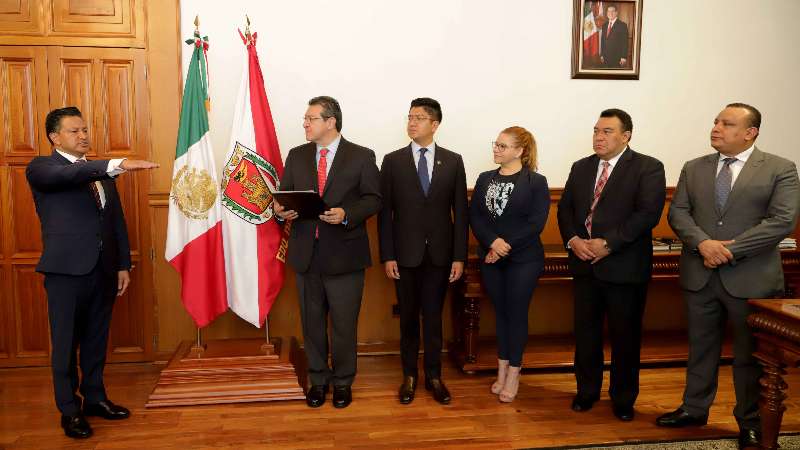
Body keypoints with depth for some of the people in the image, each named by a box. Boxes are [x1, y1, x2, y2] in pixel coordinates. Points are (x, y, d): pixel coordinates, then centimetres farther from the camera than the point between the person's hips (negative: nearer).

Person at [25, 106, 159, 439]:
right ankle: (69, 411, 18)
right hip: (66, 271, -5)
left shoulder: (100, 172, 14)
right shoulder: (41, 168, -3)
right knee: (66, 344, 6)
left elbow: (117, 220, 15)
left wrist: (123, 265, 11)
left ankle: (94, 398, 31)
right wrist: (118, 165, -39)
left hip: (103, 271, 6)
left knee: (96, 340, 16)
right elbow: (69, 174, -27)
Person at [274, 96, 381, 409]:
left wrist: (347, 214, -21)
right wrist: (281, 210, -13)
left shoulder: (361, 157, -3)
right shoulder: (297, 156, 8)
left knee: (344, 324, 7)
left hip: (344, 254, -3)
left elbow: (373, 199, -4)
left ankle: (343, 381, 26)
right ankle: (318, 379, 30)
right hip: (306, 254, 4)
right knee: (312, 322, 13)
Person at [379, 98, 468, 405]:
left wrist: (459, 256, -3)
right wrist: (387, 256, -6)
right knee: (408, 317, 10)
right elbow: (385, 212, -1)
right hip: (406, 253, 0)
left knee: (434, 317, 9)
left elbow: (460, 212, 2)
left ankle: (434, 376, 23)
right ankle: (409, 375, 24)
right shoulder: (392, 161, 1)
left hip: (439, 253, 0)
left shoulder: (453, 161, 3)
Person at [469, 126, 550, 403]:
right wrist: (492, 242, -17)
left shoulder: (536, 181, -6)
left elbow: (536, 222, -12)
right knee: (500, 312, 11)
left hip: (523, 259, -4)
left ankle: (513, 374, 15)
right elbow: (475, 216, 0)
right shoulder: (485, 179, 7)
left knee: (516, 313, 3)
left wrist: (506, 246, -16)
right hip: (490, 258, 4)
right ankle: (502, 370, 22)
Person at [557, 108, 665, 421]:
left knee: (625, 335, 7)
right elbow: (565, 208, 10)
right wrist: (573, 240, -8)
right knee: (585, 331, 13)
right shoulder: (581, 168, 12)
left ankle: (623, 398, 25)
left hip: (625, 266, -4)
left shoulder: (648, 168, -5)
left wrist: (608, 243, -20)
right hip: (585, 264, 5)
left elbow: (648, 213, -16)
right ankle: (587, 391, 30)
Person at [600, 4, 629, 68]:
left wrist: (624, 57, -14)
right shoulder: (604, 25, 14)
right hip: (606, 58, 5)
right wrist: (601, 55, 11)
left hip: (617, 58, -5)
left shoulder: (622, 25, -4)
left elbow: (625, 43, -8)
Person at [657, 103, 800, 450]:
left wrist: (729, 250, -18)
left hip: (751, 278, -3)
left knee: (750, 354, 9)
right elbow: (678, 212, 1)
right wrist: (703, 243, -17)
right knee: (701, 347, 15)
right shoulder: (693, 169, 8)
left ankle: (750, 422, 25)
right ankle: (694, 408, 30)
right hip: (699, 275, 3)